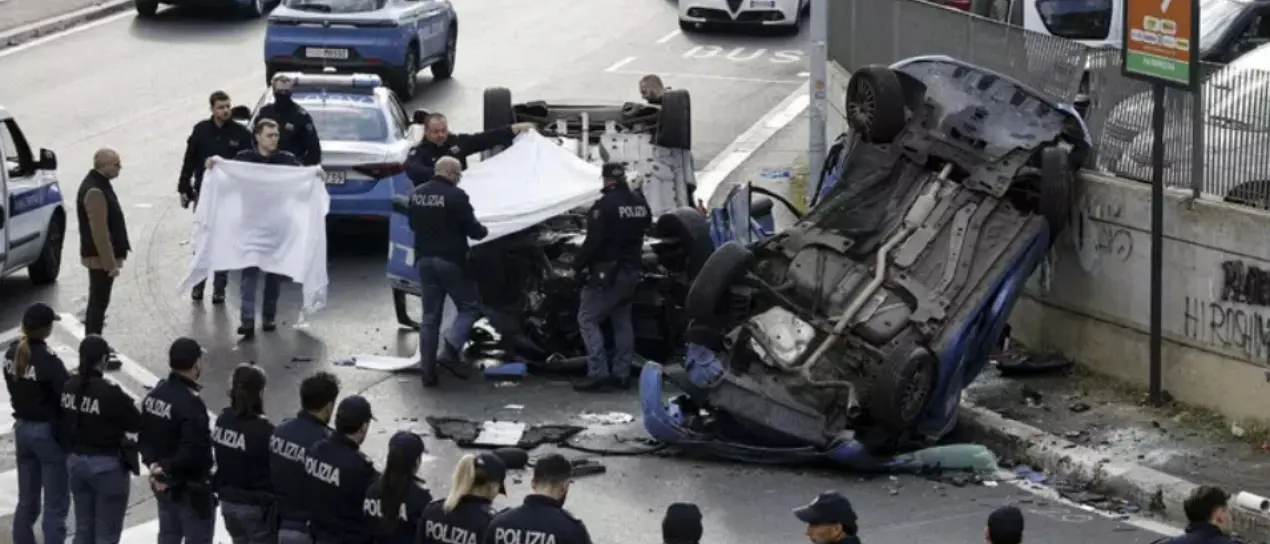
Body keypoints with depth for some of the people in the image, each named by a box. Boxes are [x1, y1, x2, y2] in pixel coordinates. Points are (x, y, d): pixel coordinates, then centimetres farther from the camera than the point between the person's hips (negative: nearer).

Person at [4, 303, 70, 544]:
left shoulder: (13, 353, -1)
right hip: (49, 432, -7)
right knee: (55, 505, 2)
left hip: (22, 429, 7)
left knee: (26, 501, 17)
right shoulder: (47, 360, -24)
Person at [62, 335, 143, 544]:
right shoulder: (110, 392, -23)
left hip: (76, 461, 7)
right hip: (107, 465, -7)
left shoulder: (69, 387, -2)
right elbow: (137, 424, -12)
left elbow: (66, 423, 6)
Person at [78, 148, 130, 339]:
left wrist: (111, 259, 23)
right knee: (98, 303, -4)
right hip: (100, 258, -10)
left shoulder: (99, 183, 10)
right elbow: (100, 232, -26)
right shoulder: (95, 191, -24)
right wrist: (110, 263, -23)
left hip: (102, 257, 10)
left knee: (98, 302, 16)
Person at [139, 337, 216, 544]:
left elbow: (144, 436, 8)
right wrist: (168, 471, -19)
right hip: (191, 487, -9)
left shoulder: (155, 394, 3)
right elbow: (193, 451, -31)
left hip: (164, 483, 9)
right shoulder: (191, 403, -25)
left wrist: (153, 464, -5)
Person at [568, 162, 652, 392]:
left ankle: (598, 372, -13)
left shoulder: (605, 205, -17)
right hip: (631, 271, 8)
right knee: (622, 321, 15)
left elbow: (593, 241, -20)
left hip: (607, 272, -8)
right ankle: (622, 373, 15)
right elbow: (645, 228, 20)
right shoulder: (640, 203, 8)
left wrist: (577, 266, -10)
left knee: (588, 319, -3)